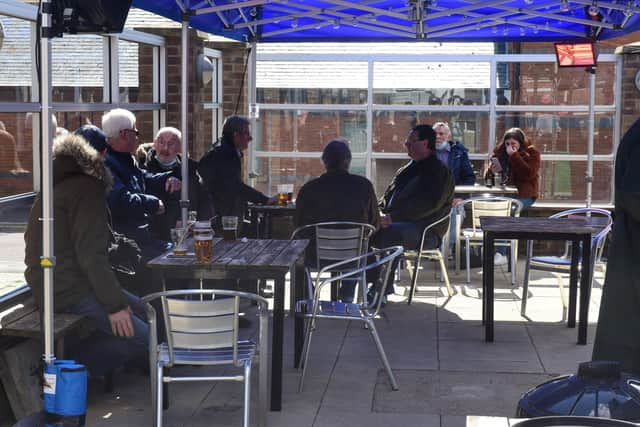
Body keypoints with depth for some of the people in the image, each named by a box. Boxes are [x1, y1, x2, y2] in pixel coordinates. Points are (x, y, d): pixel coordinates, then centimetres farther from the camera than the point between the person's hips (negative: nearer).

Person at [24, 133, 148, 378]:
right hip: (69, 291, -10)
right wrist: (114, 304, -17)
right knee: (142, 338, -15)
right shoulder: (86, 188, -12)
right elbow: (91, 254, -20)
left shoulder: (57, 188, 20)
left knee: (139, 309, 12)